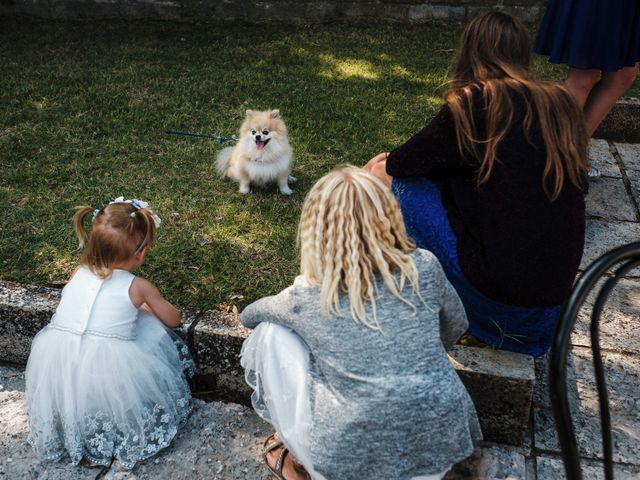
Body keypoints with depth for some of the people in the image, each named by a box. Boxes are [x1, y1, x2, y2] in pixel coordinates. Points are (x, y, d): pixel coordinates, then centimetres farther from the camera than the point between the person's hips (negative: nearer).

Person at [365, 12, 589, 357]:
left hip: (497, 295, -6)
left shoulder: (472, 104, -11)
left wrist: (384, 166, 23)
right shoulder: (562, 104, 5)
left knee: (401, 182, 5)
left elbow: (402, 164, -1)